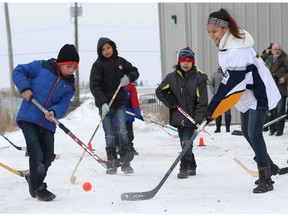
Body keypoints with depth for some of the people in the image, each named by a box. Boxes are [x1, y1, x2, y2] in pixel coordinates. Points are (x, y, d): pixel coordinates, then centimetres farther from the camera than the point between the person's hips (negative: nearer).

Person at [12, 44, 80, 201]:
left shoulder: (69, 86, 8)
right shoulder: (41, 67, -3)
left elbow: (63, 104, -3)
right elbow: (18, 71, 1)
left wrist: (54, 112, -24)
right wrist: (24, 88, -15)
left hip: (48, 124, 5)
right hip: (29, 119, -5)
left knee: (48, 158, 9)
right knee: (36, 155, -12)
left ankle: (33, 178, 36)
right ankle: (38, 188, 5)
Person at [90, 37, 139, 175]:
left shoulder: (120, 61, 6)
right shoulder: (98, 65, -6)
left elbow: (134, 71, 19)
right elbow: (94, 86, -15)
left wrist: (129, 78, -6)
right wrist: (103, 102, -27)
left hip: (120, 103, 2)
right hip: (104, 104, -2)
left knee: (122, 131, -9)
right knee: (109, 135, 1)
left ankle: (125, 163, -4)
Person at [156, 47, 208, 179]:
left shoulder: (199, 78, -6)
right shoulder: (172, 77, 3)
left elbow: (202, 101, -9)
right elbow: (159, 91, 14)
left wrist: (199, 118, -17)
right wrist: (170, 102, -3)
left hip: (192, 117, -4)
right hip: (178, 117, 4)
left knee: (186, 142, -14)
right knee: (185, 143, 12)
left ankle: (184, 168, -8)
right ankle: (192, 166, 27)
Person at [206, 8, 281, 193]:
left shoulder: (237, 49, -30)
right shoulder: (225, 44, -2)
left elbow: (231, 84, -32)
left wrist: (213, 109, -30)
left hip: (259, 94, -10)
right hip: (246, 94, 10)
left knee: (254, 133, -15)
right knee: (247, 132, 15)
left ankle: (266, 180, -12)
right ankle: (270, 167, 30)